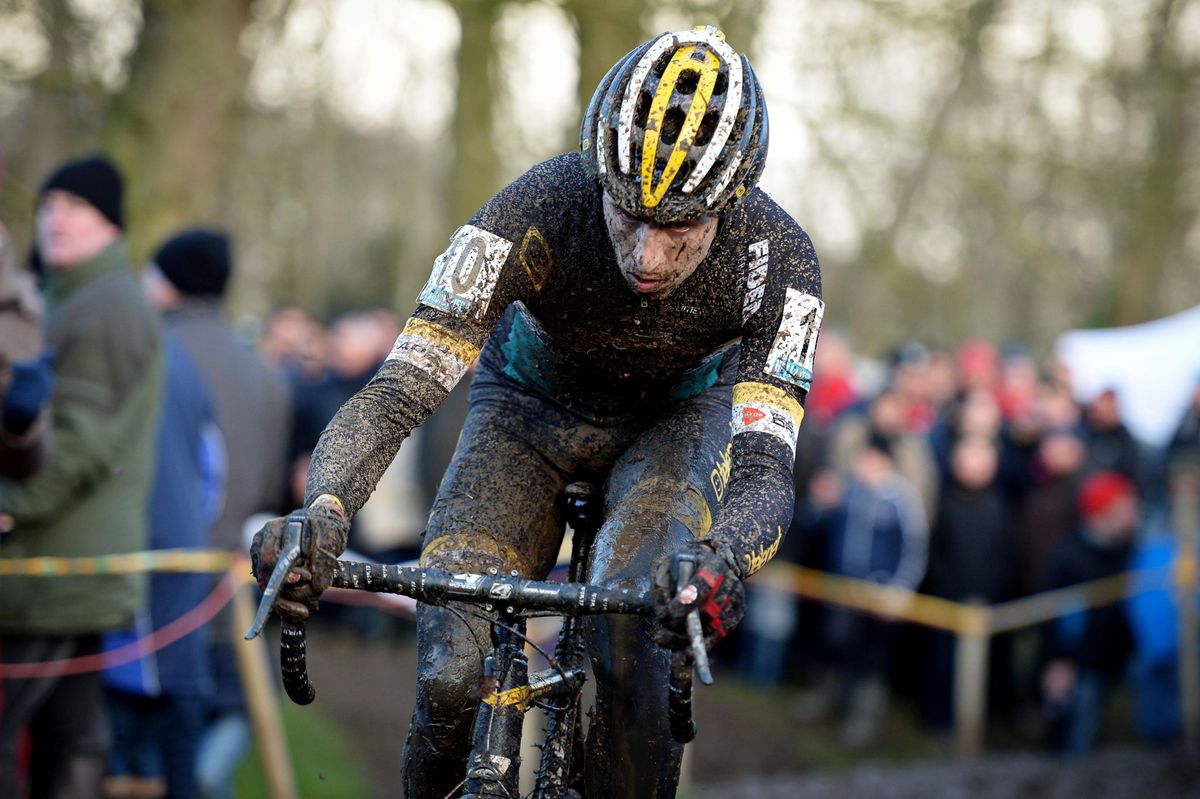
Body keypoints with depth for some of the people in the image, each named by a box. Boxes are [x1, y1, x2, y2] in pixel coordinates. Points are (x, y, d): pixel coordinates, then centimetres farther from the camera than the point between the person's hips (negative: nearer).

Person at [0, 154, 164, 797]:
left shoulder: (105, 309, -12)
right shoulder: (70, 303, 22)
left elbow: (81, 440, -19)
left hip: (59, 571, -10)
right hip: (85, 571, 10)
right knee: (70, 740, 9)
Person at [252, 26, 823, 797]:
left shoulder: (779, 260, -33)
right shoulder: (535, 213, -35)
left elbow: (765, 466, -39)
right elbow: (397, 393, -37)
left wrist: (719, 561, -63)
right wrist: (320, 516, -57)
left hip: (677, 416, 0)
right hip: (532, 409, 0)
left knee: (634, 625, -31)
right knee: (451, 680, -18)